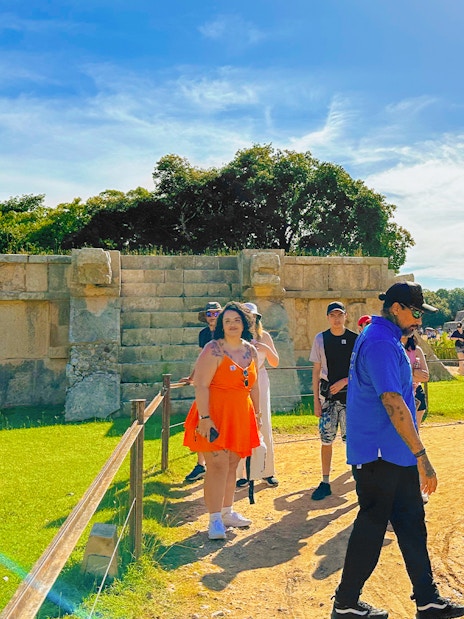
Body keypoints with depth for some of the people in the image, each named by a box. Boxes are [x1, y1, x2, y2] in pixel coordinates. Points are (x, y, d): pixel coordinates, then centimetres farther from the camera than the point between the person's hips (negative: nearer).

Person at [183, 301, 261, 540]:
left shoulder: (251, 351, 9)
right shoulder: (213, 350, -12)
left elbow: (253, 386, 18)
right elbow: (201, 386, -18)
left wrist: (257, 413, 18)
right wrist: (204, 418, -23)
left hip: (240, 415, 7)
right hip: (215, 415, -7)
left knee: (232, 465, 14)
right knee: (218, 465, -9)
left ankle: (227, 512, 28)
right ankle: (215, 520, 0)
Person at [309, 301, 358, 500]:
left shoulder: (355, 339, 0)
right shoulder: (320, 339, 4)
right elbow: (316, 370, 5)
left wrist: (343, 381, -11)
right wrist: (316, 400, 2)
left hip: (349, 394, -2)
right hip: (327, 394, 2)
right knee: (326, 439, 6)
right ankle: (325, 483, 16)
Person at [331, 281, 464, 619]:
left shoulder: (384, 338, 13)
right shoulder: (381, 342, -20)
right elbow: (393, 403, -26)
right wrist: (421, 456, -25)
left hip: (393, 454, 10)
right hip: (380, 454, -10)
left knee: (412, 523, 16)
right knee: (372, 526, 3)